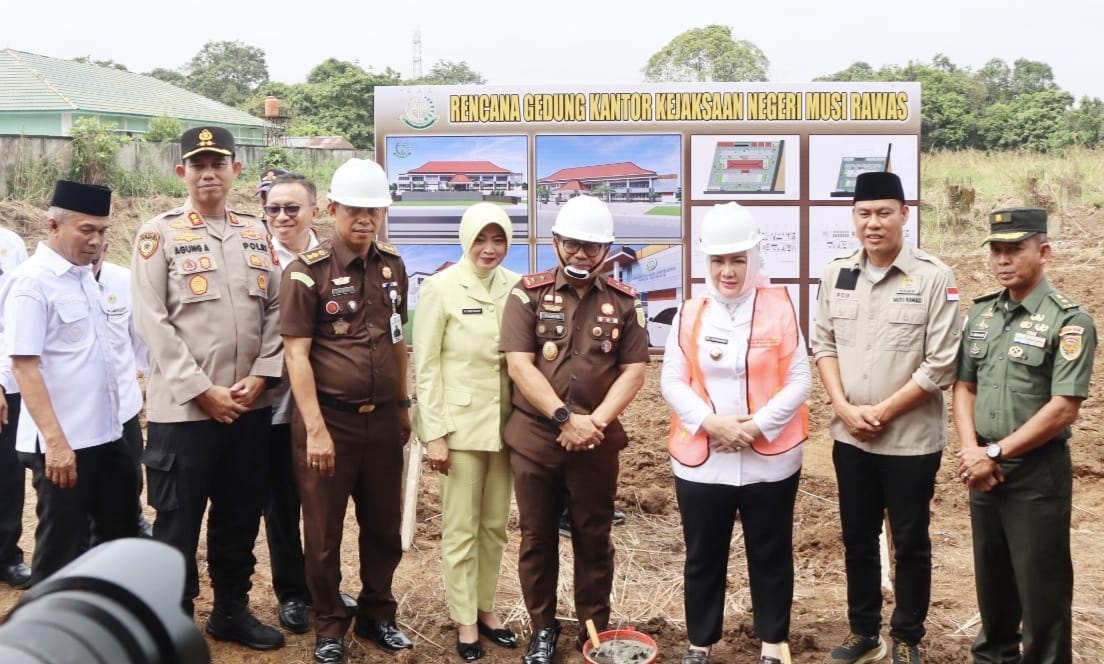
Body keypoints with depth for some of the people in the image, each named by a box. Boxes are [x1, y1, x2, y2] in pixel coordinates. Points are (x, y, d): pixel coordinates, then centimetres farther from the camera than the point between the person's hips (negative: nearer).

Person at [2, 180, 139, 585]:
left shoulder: (85, 276, 10)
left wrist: (113, 420, 16)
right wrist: (55, 440, -23)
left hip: (105, 435, 8)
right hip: (61, 444, -8)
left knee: (121, 535, 17)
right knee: (61, 550, 3)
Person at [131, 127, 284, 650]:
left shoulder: (256, 233, 10)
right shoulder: (159, 234, -3)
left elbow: (276, 309, 7)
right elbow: (152, 322, -10)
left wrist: (260, 376, -6)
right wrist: (201, 390, -14)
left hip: (250, 407, 5)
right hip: (182, 409, -4)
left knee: (241, 517, 15)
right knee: (178, 524, 5)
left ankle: (231, 611, 31)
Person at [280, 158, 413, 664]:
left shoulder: (392, 266, 6)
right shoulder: (307, 272, -10)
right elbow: (297, 354, -12)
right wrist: (316, 429, -15)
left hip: (382, 419, 5)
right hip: (329, 419, -4)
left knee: (384, 525, 14)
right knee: (324, 532, 8)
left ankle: (377, 614, 32)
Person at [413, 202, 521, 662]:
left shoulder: (516, 286, 2)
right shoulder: (441, 287, -8)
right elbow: (425, 365, -8)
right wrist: (434, 433, -11)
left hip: (505, 421, 4)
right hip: (460, 422, -4)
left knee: (496, 525, 13)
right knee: (461, 528, 4)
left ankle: (486, 606, 27)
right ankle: (465, 619, 17)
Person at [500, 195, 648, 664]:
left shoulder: (623, 301, 3)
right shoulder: (528, 294, -2)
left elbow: (634, 370, -1)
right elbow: (519, 365, -10)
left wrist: (596, 421, -13)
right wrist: (565, 417, -18)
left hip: (597, 441, 1)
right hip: (534, 437, -1)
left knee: (593, 537, 10)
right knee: (537, 537, 9)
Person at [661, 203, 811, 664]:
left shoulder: (780, 307, -3)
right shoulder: (690, 313, 3)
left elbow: (799, 381, -5)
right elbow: (672, 381, 1)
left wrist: (757, 426, -15)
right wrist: (710, 422, -15)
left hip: (769, 458, -1)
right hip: (700, 459, 2)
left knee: (770, 556, 10)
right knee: (703, 557, 11)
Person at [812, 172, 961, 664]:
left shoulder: (934, 277, -12)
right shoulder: (837, 273, 2)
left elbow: (941, 365, -13)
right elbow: (824, 345, 7)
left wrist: (883, 412, -13)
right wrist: (844, 408, -7)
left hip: (911, 439, -4)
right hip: (850, 438, 4)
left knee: (910, 543, 10)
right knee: (857, 539, 16)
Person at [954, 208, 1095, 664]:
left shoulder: (1068, 321, -12)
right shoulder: (980, 313, 7)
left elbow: (1063, 409, -17)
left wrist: (995, 453, -15)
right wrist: (971, 452, -6)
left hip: (1038, 474, -6)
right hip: (984, 471, 6)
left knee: (1041, 586, 4)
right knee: (991, 576, 19)